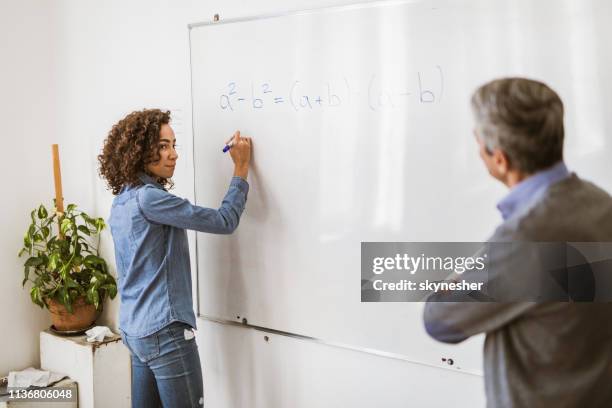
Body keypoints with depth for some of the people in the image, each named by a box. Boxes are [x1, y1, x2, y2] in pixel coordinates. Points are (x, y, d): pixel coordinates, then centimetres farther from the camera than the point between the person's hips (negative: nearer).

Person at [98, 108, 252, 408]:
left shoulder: (123, 200, 11)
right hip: (165, 330, -10)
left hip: (136, 328, 10)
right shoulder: (148, 197, -18)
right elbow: (224, 222, -17)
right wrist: (241, 167, -9)